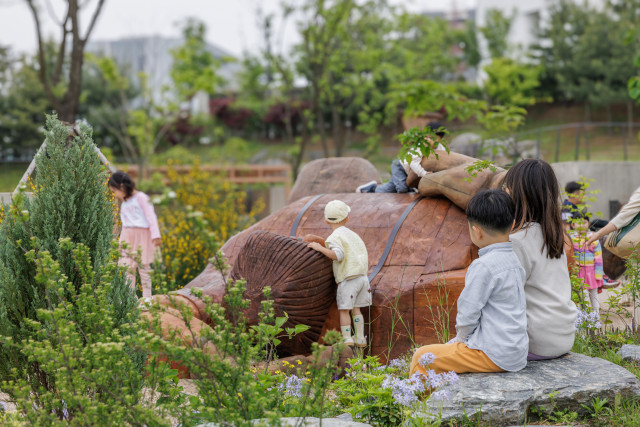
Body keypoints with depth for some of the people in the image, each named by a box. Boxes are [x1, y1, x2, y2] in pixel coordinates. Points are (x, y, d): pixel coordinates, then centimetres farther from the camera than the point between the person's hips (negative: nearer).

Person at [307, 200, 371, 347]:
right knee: (356, 309, 16)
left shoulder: (334, 238, -8)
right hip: (362, 276, 7)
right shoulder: (352, 234, 17)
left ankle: (348, 340, 1)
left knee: (344, 309, 1)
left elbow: (337, 255, -23)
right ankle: (360, 338, 19)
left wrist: (320, 248, -17)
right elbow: (365, 253, 21)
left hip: (348, 279, -7)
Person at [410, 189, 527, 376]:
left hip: (494, 355, -9)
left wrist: (462, 337, 5)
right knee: (449, 346, 28)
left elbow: (468, 313, -16)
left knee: (422, 357, -2)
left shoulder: (483, 266, -20)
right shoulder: (515, 260, 8)